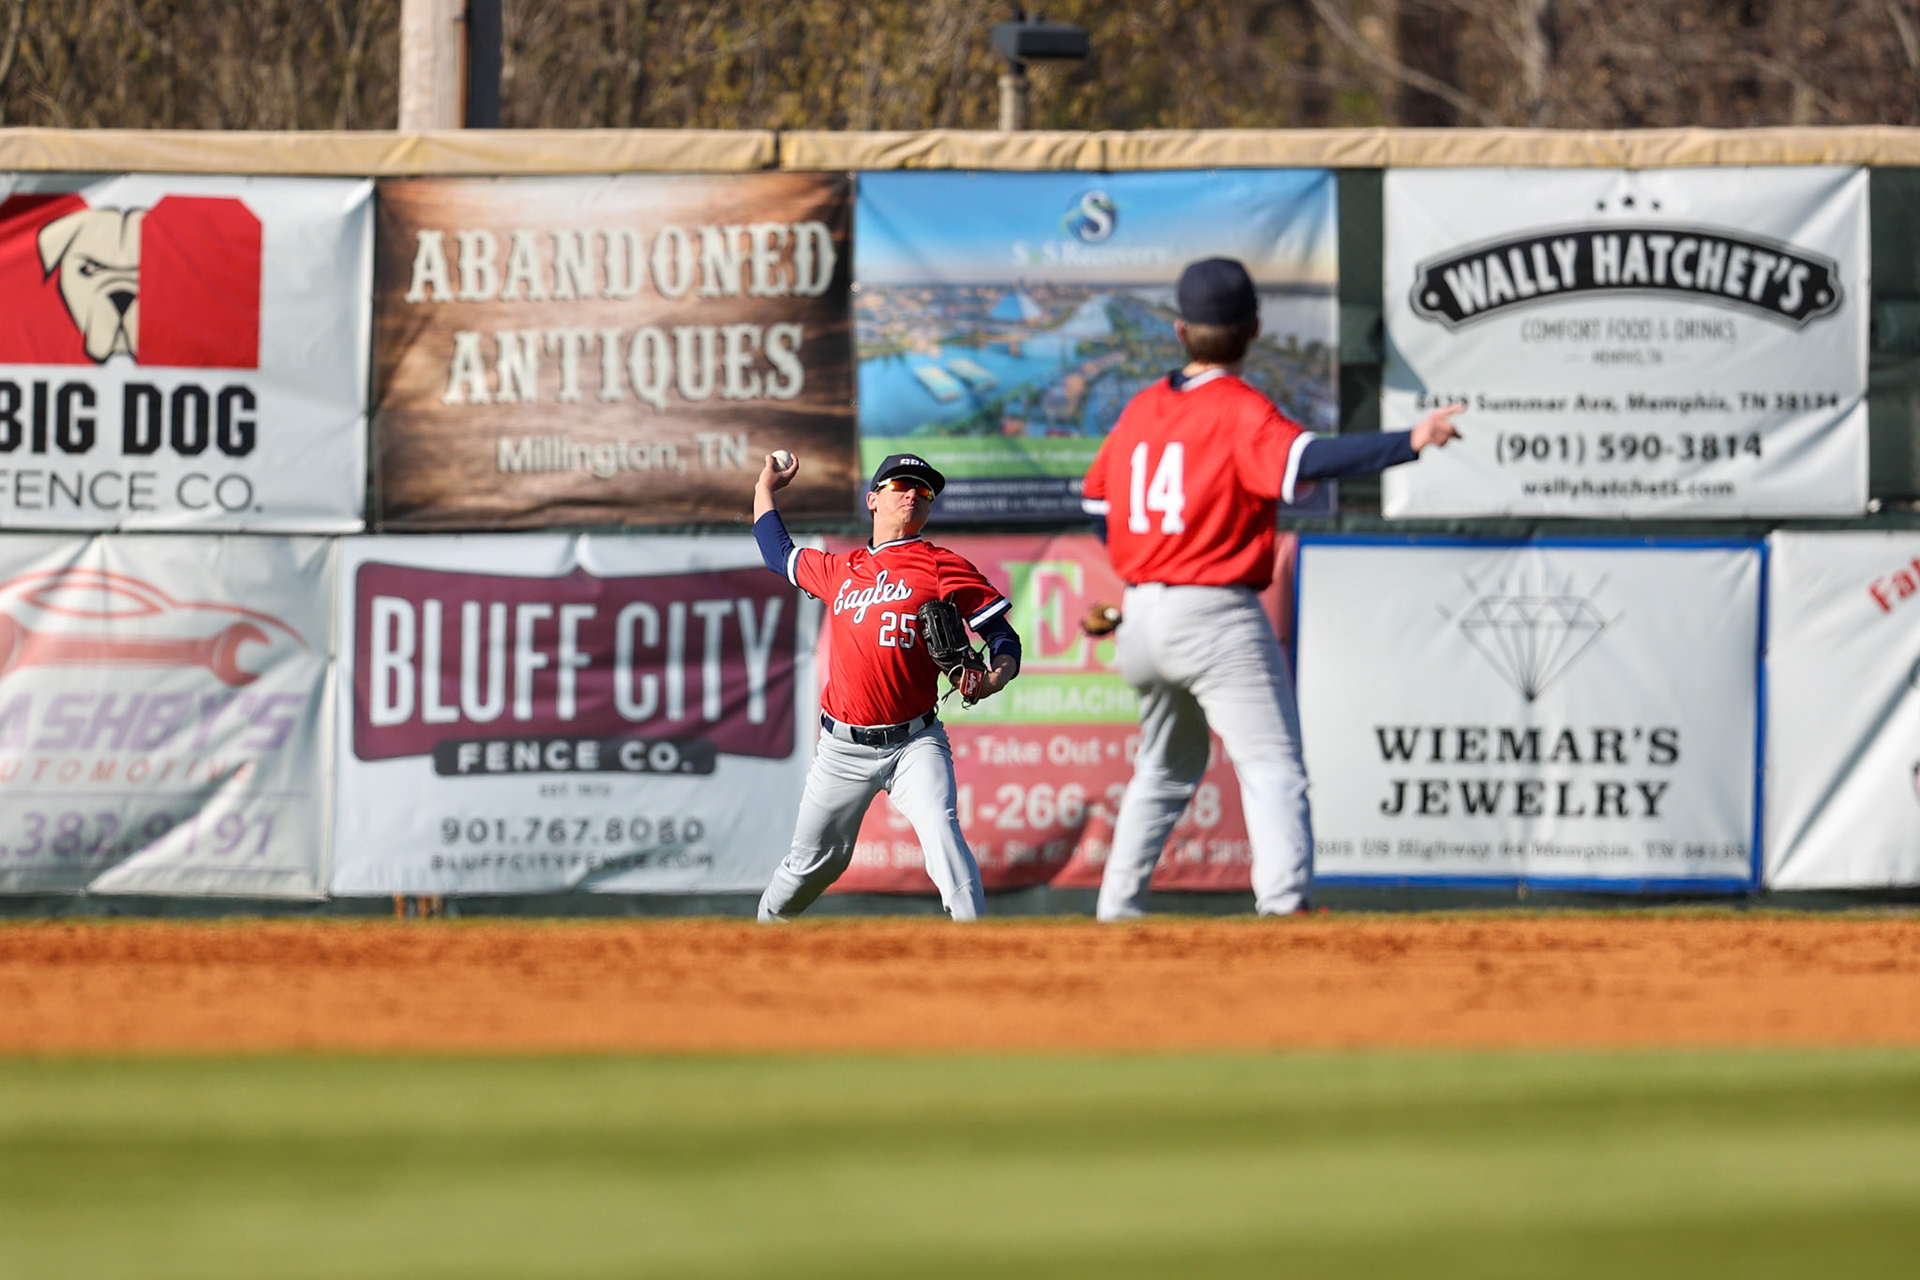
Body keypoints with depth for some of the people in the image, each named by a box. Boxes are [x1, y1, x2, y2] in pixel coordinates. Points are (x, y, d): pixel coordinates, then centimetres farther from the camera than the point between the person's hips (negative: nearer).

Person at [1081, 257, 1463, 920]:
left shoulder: (1142, 408, 9)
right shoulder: (1238, 411, -11)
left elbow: (1096, 497, 19)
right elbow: (1306, 460, -30)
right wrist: (1410, 443, -39)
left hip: (1141, 614, 7)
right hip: (1217, 616, -7)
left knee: (1164, 770, 23)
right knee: (1273, 766, -8)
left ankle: (1117, 910, 24)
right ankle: (1284, 901, -26)